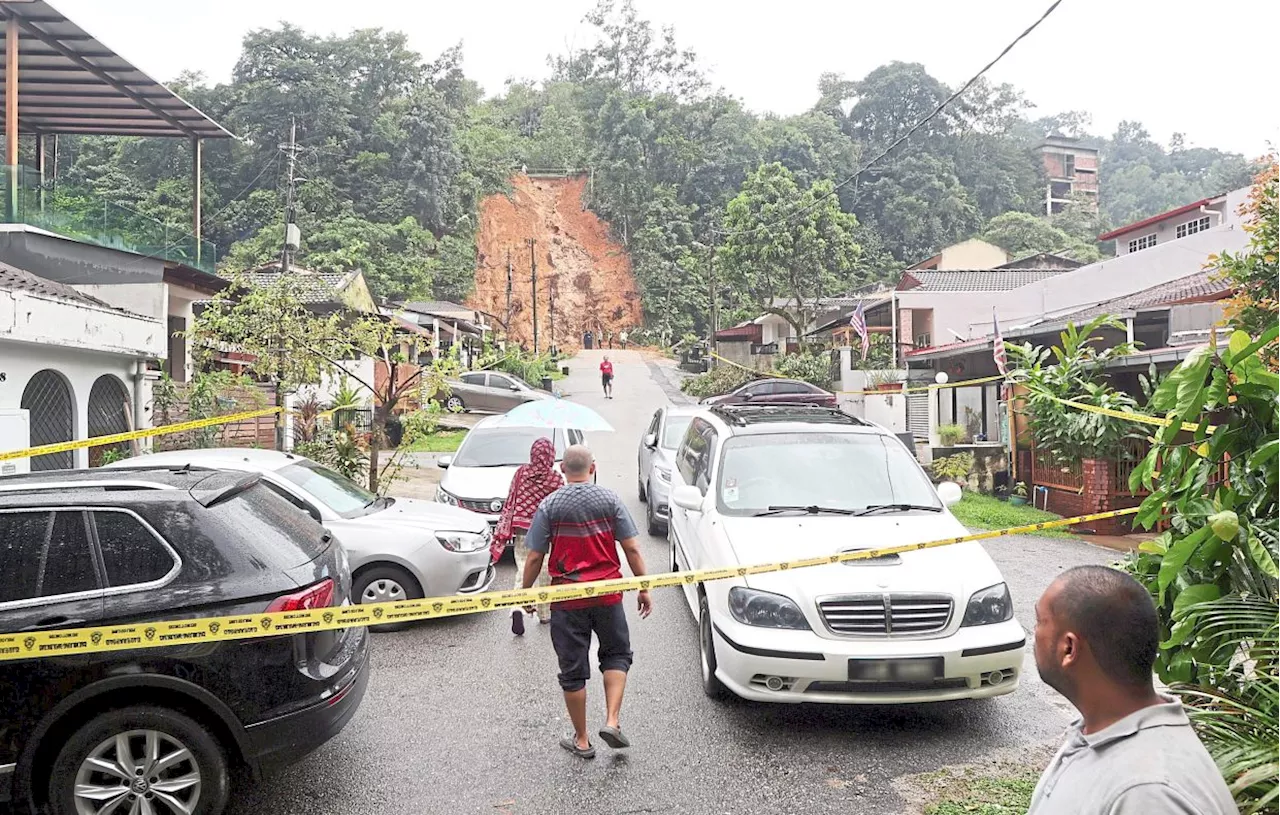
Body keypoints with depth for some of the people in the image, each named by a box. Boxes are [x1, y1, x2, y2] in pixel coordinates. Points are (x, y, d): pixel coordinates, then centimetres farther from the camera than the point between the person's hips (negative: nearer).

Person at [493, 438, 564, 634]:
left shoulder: (521, 472, -2)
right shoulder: (556, 479, -8)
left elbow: (511, 502, 2)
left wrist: (503, 531, 7)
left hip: (522, 530, 2)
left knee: (523, 570, 3)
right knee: (544, 573, 13)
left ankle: (518, 609, -19)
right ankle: (544, 614, 24)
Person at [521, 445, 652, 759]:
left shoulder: (549, 506, -4)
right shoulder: (610, 500, -3)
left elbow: (535, 558, -4)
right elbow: (632, 549, -3)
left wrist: (525, 591, 10)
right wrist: (644, 588, 5)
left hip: (567, 599, 0)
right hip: (606, 593, 1)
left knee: (573, 669, 10)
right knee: (616, 654, 20)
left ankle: (582, 740, 19)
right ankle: (612, 721, 5)